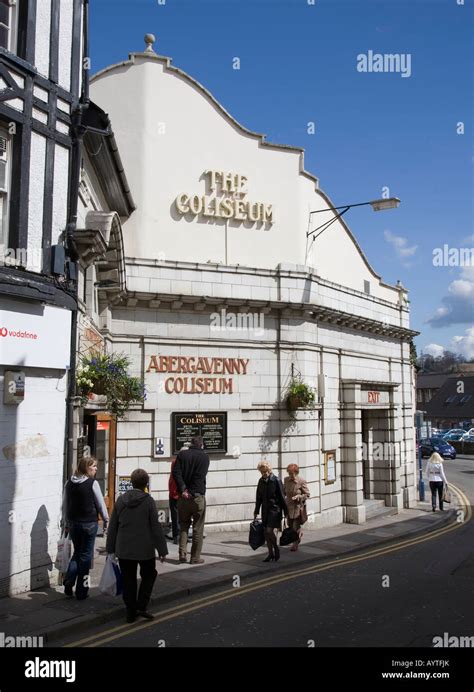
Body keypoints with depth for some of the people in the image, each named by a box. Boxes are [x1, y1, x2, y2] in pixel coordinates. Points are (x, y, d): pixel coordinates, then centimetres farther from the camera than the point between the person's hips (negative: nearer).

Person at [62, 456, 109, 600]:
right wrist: (106, 521, 5)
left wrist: (66, 523, 19)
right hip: (89, 523, -5)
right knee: (86, 555, 6)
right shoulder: (93, 483, -12)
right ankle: (81, 591, 11)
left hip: (73, 523, 5)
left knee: (77, 552, 21)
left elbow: (65, 505, 9)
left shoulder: (69, 483, 3)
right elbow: (101, 504, -7)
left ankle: (68, 582, 7)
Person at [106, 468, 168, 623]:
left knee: (128, 580, 13)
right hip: (144, 549, -3)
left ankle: (130, 612, 17)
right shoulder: (148, 501, -11)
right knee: (148, 575, 17)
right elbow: (155, 527, -10)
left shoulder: (121, 500, -1)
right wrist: (162, 550, -3)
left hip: (123, 549, 3)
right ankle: (141, 606, 5)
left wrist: (110, 548, 14)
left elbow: (113, 526, 5)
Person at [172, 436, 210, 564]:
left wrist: (183, 489, -10)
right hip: (198, 496, -3)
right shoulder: (204, 457, -3)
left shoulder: (182, 454, 4)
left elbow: (176, 472, -7)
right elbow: (201, 476, -13)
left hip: (183, 496, 3)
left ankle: (182, 553, 7)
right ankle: (195, 557, 9)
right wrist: (193, 492, -8)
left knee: (183, 525, 15)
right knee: (198, 528, 6)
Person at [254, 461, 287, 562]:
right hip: (265, 510, 6)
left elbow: (282, 497, -9)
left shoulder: (276, 481, -12)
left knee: (269, 531, -13)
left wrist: (285, 512, -7)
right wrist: (256, 511, 16)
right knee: (266, 533, 7)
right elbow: (259, 497, 14)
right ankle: (271, 554, 18)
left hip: (275, 509, -6)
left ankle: (276, 549, 11)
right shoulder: (261, 481, 6)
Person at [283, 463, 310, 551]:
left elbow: (307, 494, -6)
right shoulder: (286, 480, -1)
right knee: (290, 525, 12)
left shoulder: (301, 481, -14)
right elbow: (284, 491, 15)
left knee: (296, 526, -2)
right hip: (289, 506, 5)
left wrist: (298, 497, -21)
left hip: (298, 507, -5)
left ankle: (295, 544, 18)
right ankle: (300, 534, 44)